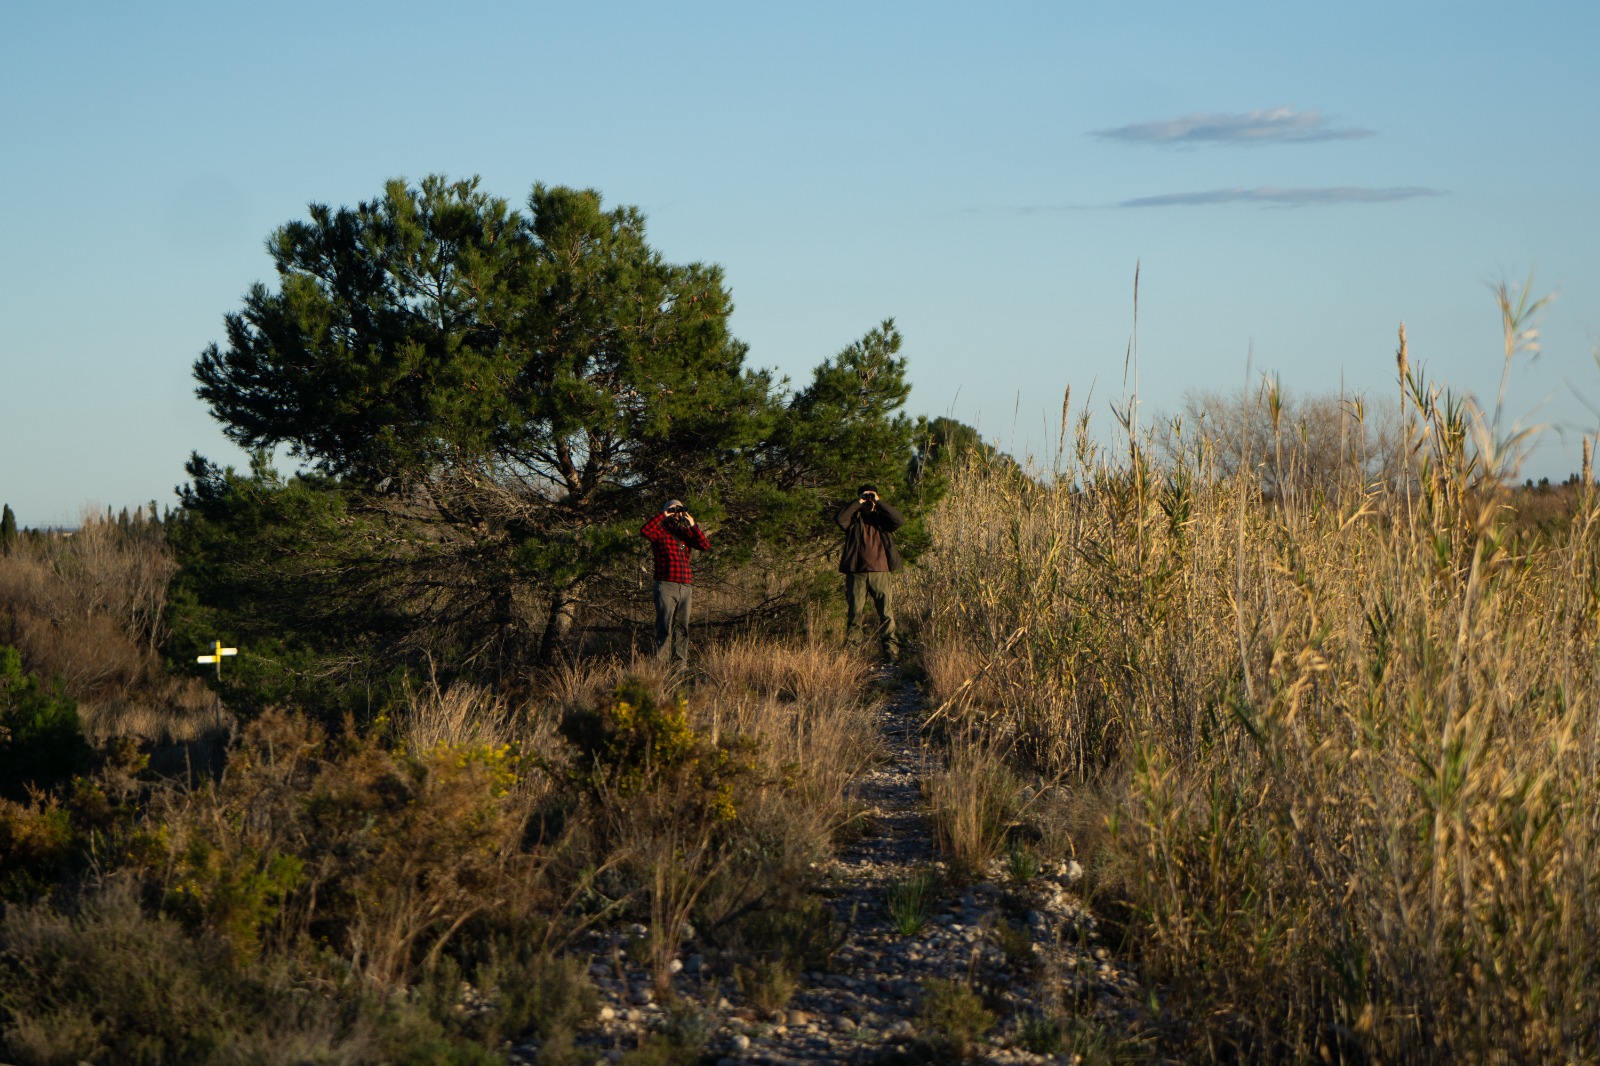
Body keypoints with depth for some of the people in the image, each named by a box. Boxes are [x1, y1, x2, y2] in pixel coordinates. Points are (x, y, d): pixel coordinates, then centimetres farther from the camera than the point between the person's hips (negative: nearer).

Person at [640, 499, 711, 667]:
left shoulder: (685, 533, 19)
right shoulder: (660, 531, 4)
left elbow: (705, 546, 7)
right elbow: (645, 531, -19)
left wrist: (692, 525, 0)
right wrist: (662, 515, -13)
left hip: (685, 587, 5)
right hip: (666, 585, -5)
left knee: (682, 628, 6)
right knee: (665, 626, -8)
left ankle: (680, 662, 9)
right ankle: (661, 662, -9)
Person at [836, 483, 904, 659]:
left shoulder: (882, 517, 14)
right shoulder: (854, 518, 11)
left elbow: (900, 520, -5)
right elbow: (839, 518, -10)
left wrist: (879, 502, -6)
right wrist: (858, 502, -9)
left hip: (880, 572, 0)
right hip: (856, 573, 0)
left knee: (886, 612, -4)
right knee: (855, 613, 1)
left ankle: (891, 649, -4)